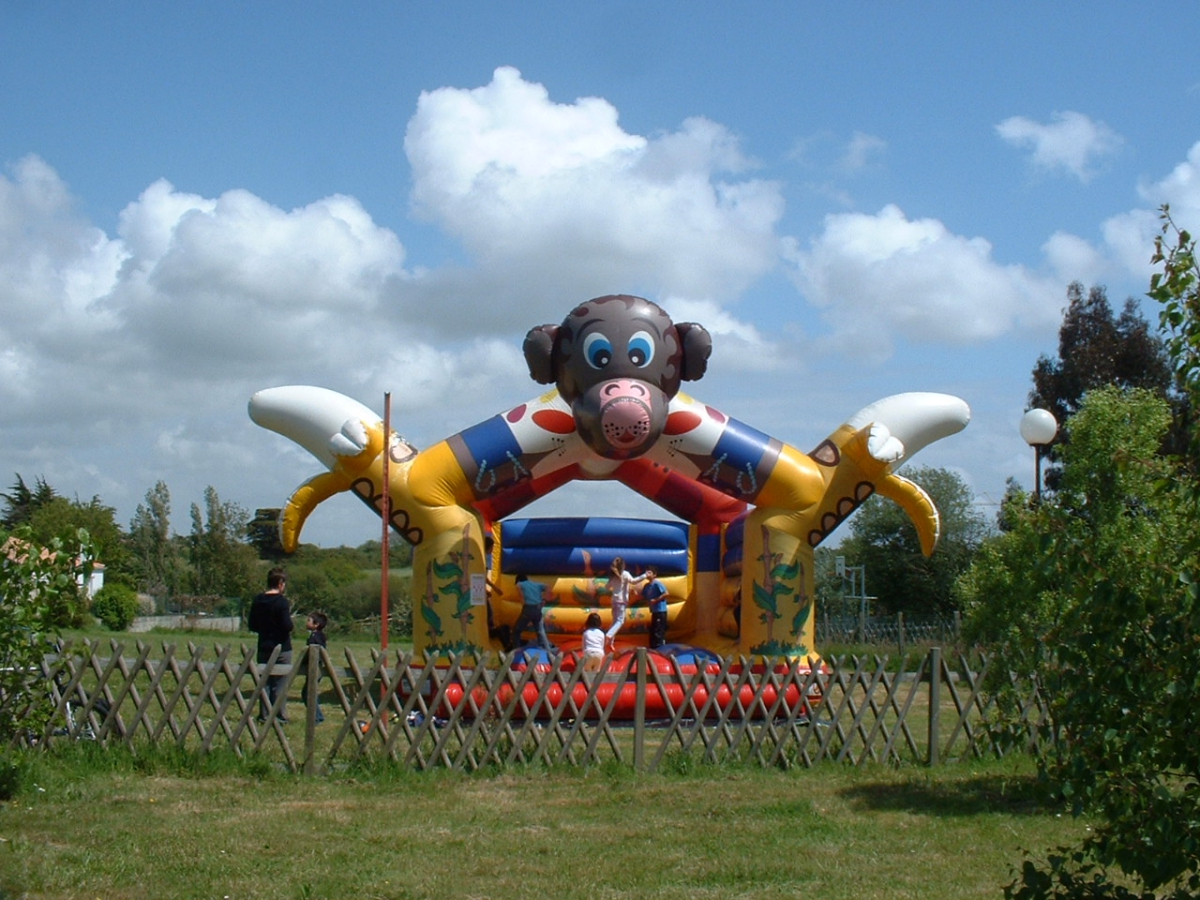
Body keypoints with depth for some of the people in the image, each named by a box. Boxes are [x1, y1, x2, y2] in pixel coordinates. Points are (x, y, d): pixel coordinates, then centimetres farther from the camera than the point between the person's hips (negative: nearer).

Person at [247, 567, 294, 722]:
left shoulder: (258, 601, 5)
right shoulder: (282, 601, -14)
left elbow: (252, 626, 10)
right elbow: (287, 626, -20)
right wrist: (289, 615, 0)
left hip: (263, 647, 5)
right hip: (281, 648, -5)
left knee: (264, 682, 11)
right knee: (279, 684, -1)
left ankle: (264, 715, 12)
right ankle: (280, 716, 0)